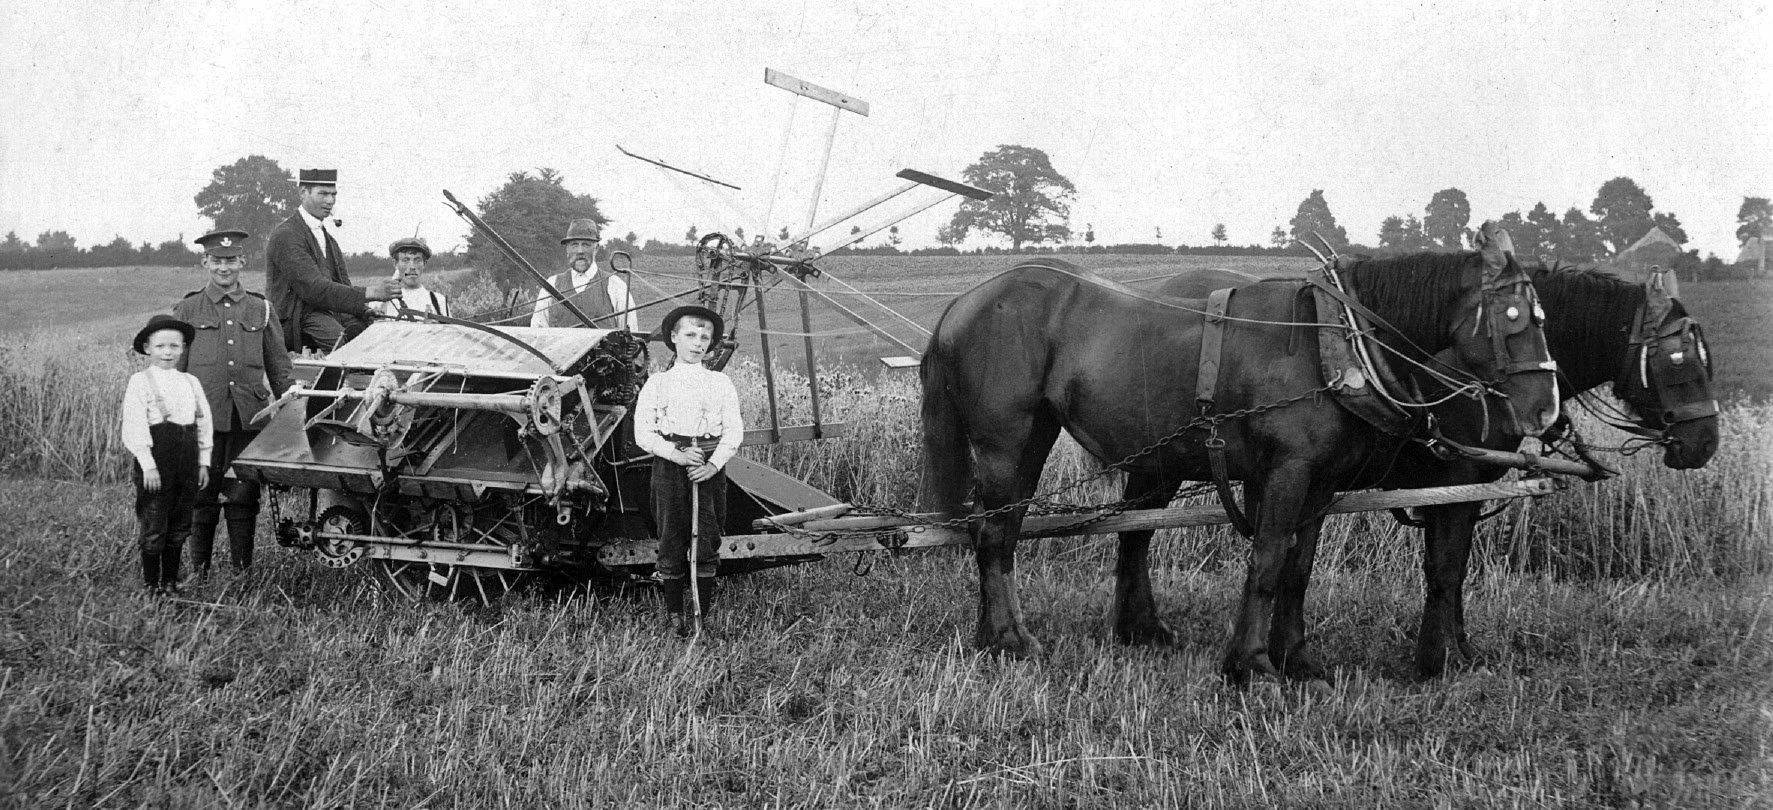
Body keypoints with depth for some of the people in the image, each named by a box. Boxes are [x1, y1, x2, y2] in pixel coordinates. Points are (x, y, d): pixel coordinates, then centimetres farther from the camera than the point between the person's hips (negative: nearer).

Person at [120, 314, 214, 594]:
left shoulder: (190, 383, 12)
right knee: (153, 527, -1)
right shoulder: (140, 382, -5)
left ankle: (170, 580, 20)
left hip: (187, 461, 5)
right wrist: (148, 465, -16)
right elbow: (134, 427, -10)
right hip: (155, 459, -5)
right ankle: (151, 583, 9)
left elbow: (203, 424, 15)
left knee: (179, 527, 10)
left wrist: (203, 463, 10)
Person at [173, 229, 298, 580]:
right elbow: (174, 368, 7)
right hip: (204, 417, -1)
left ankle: (242, 572, 10)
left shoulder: (260, 310, 11)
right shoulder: (188, 310, 7)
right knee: (203, 497, 2)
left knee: (243, 497, 3)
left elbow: (279, 365, 15)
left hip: (248, 418, 1)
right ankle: (199, 571, 11)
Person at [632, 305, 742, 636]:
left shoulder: (720, 383, 11)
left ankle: (704, 610, 10)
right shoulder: (657, 384, 8)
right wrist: (676, 454, -13)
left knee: (707, 540, 0)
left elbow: (734, 430, 4)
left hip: (710, 466, 1)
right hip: (669, 464, -1)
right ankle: (673, 613, 10)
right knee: (671, 540, 1)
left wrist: (714, 464, -11)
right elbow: (643, 433, 1)